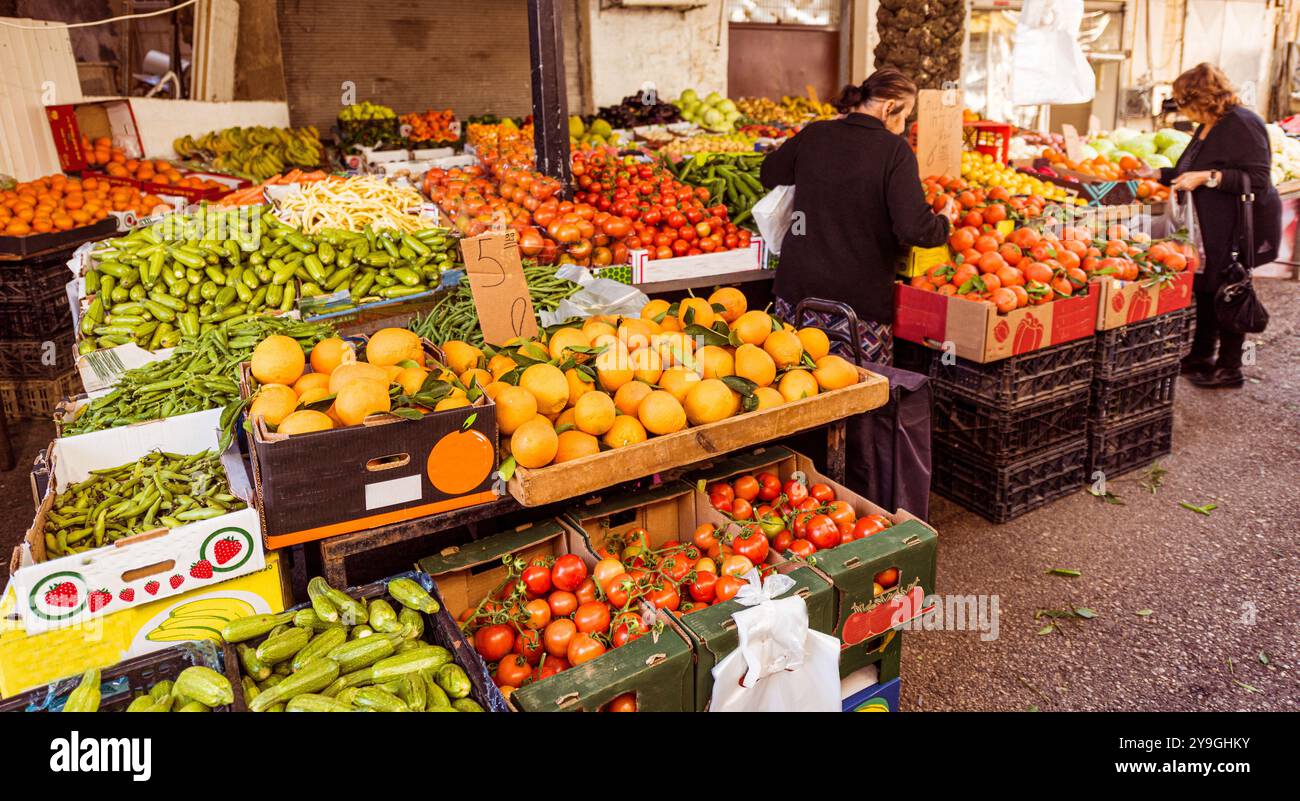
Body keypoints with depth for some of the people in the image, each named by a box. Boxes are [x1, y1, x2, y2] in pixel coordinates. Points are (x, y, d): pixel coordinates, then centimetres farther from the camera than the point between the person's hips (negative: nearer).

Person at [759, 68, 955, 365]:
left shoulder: (814, 134, 3)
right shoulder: (894, 150, -10)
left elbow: (769, 175, 20)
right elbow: (914, 228, -15)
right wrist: (944, 223, 5)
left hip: (797, 285, 5)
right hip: (860, 299, -4)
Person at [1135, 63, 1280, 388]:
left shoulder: (1242, 125, -17)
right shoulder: (1207, 128, 12)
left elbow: (1257, 180, -24)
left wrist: (1207, 177, -28)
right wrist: (1157, 174, 21)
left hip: (1241, 228, -9)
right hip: (1212, 227, 9)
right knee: (1205, 288, 15)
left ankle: (1230, 368, 13)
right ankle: (1200, 357, 29)